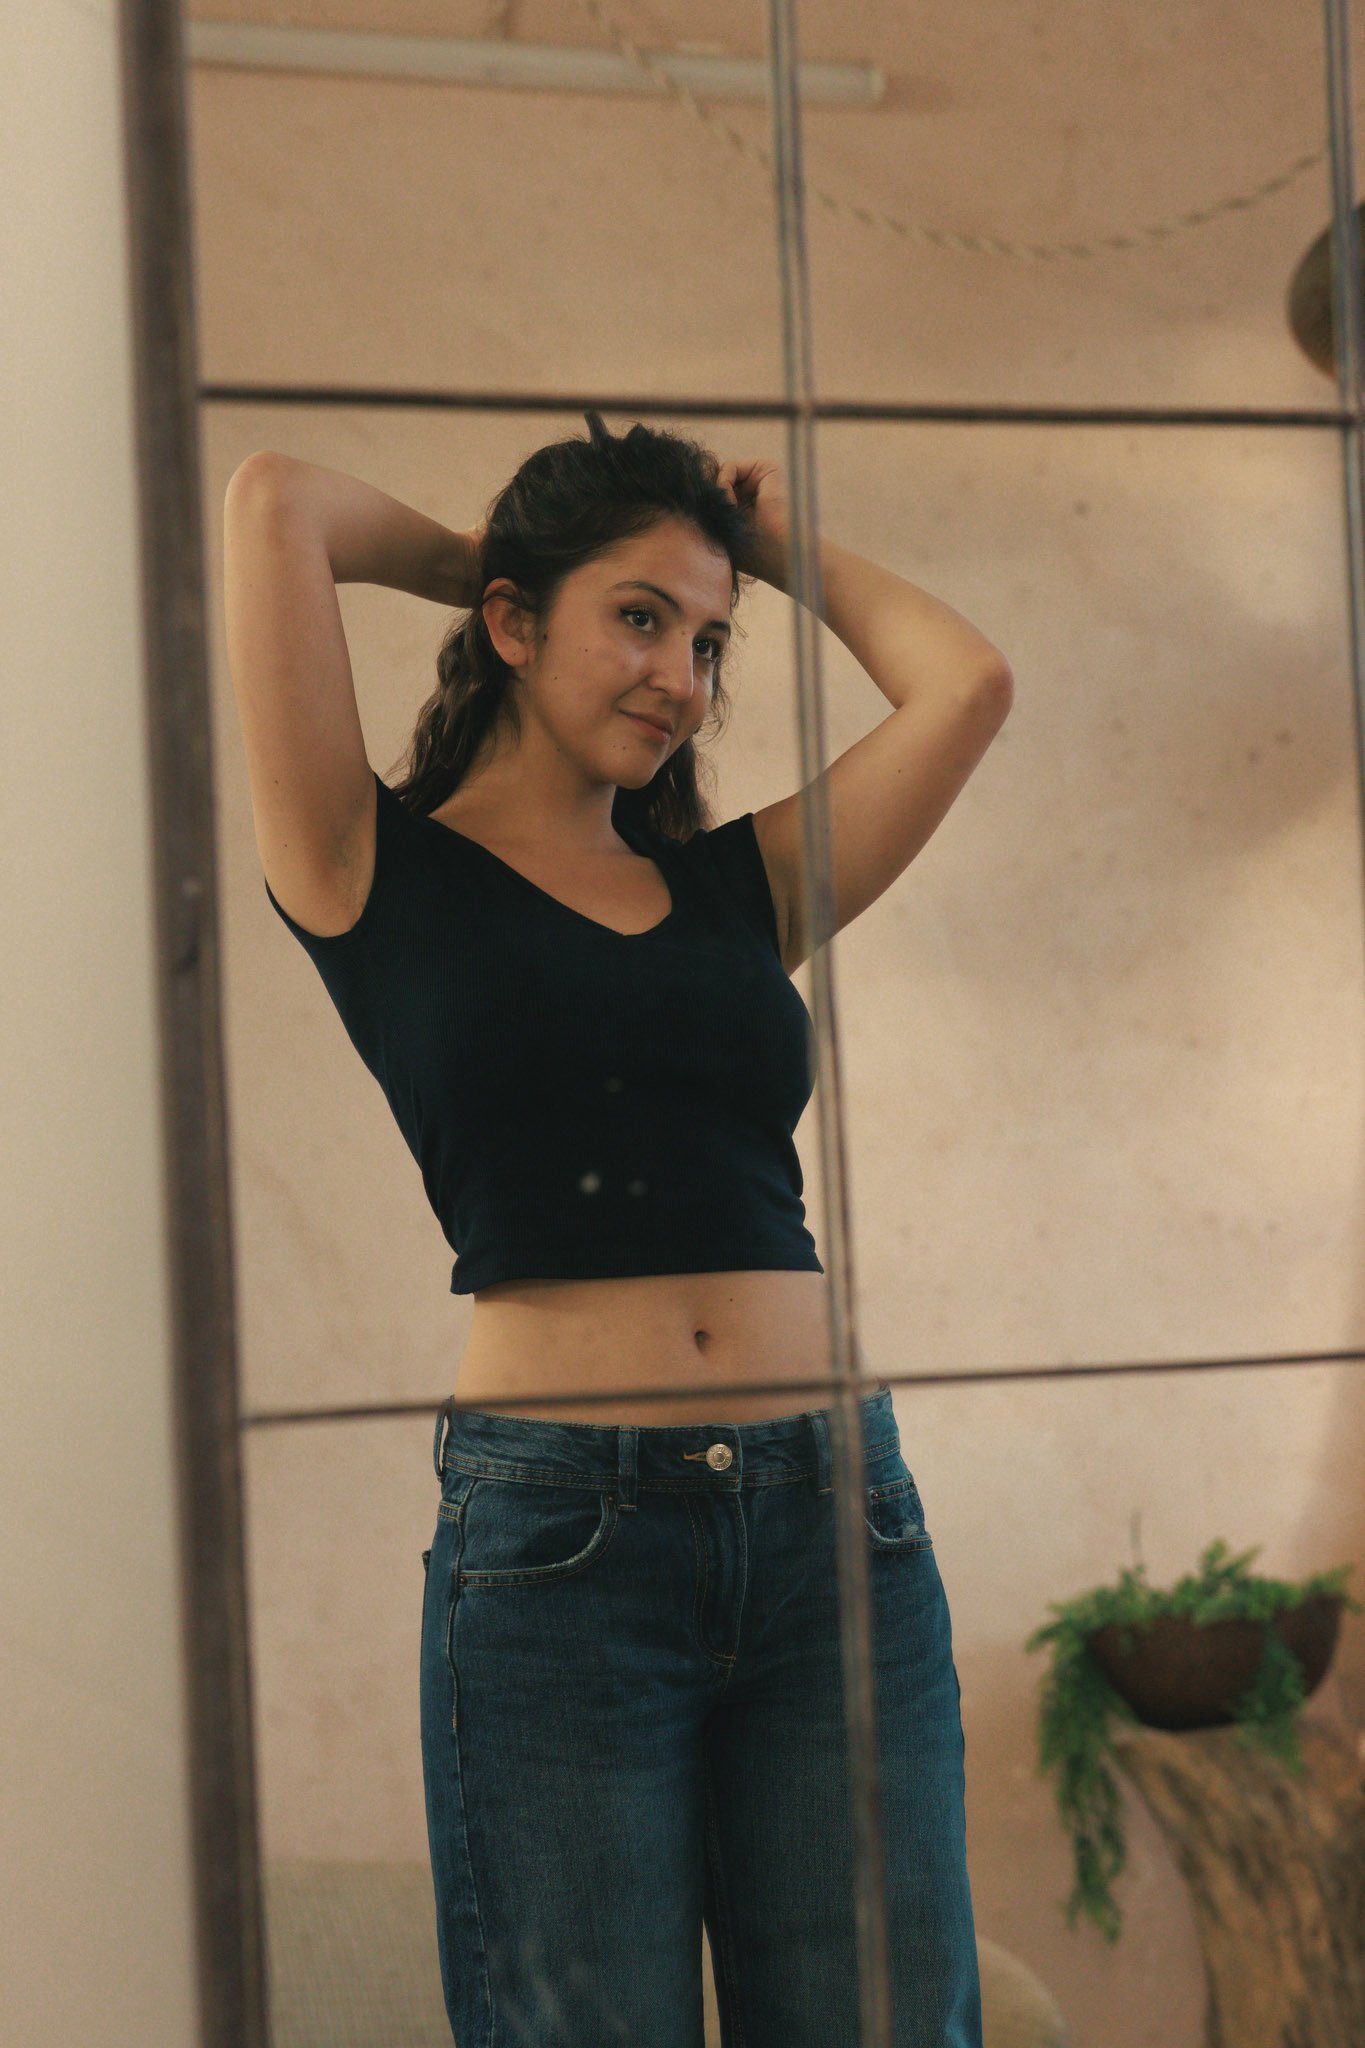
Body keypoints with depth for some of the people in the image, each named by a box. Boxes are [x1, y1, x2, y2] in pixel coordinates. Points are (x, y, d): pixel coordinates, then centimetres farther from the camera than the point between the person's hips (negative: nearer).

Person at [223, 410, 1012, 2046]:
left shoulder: (740, 885, 17)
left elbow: (965, 682, 11)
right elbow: (275, 504, -1)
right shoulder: (382, 874, 6)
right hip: (557, 1528, -4)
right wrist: (461, 552, 17)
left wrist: (783, 548, 23)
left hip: (832, 1511, 4)